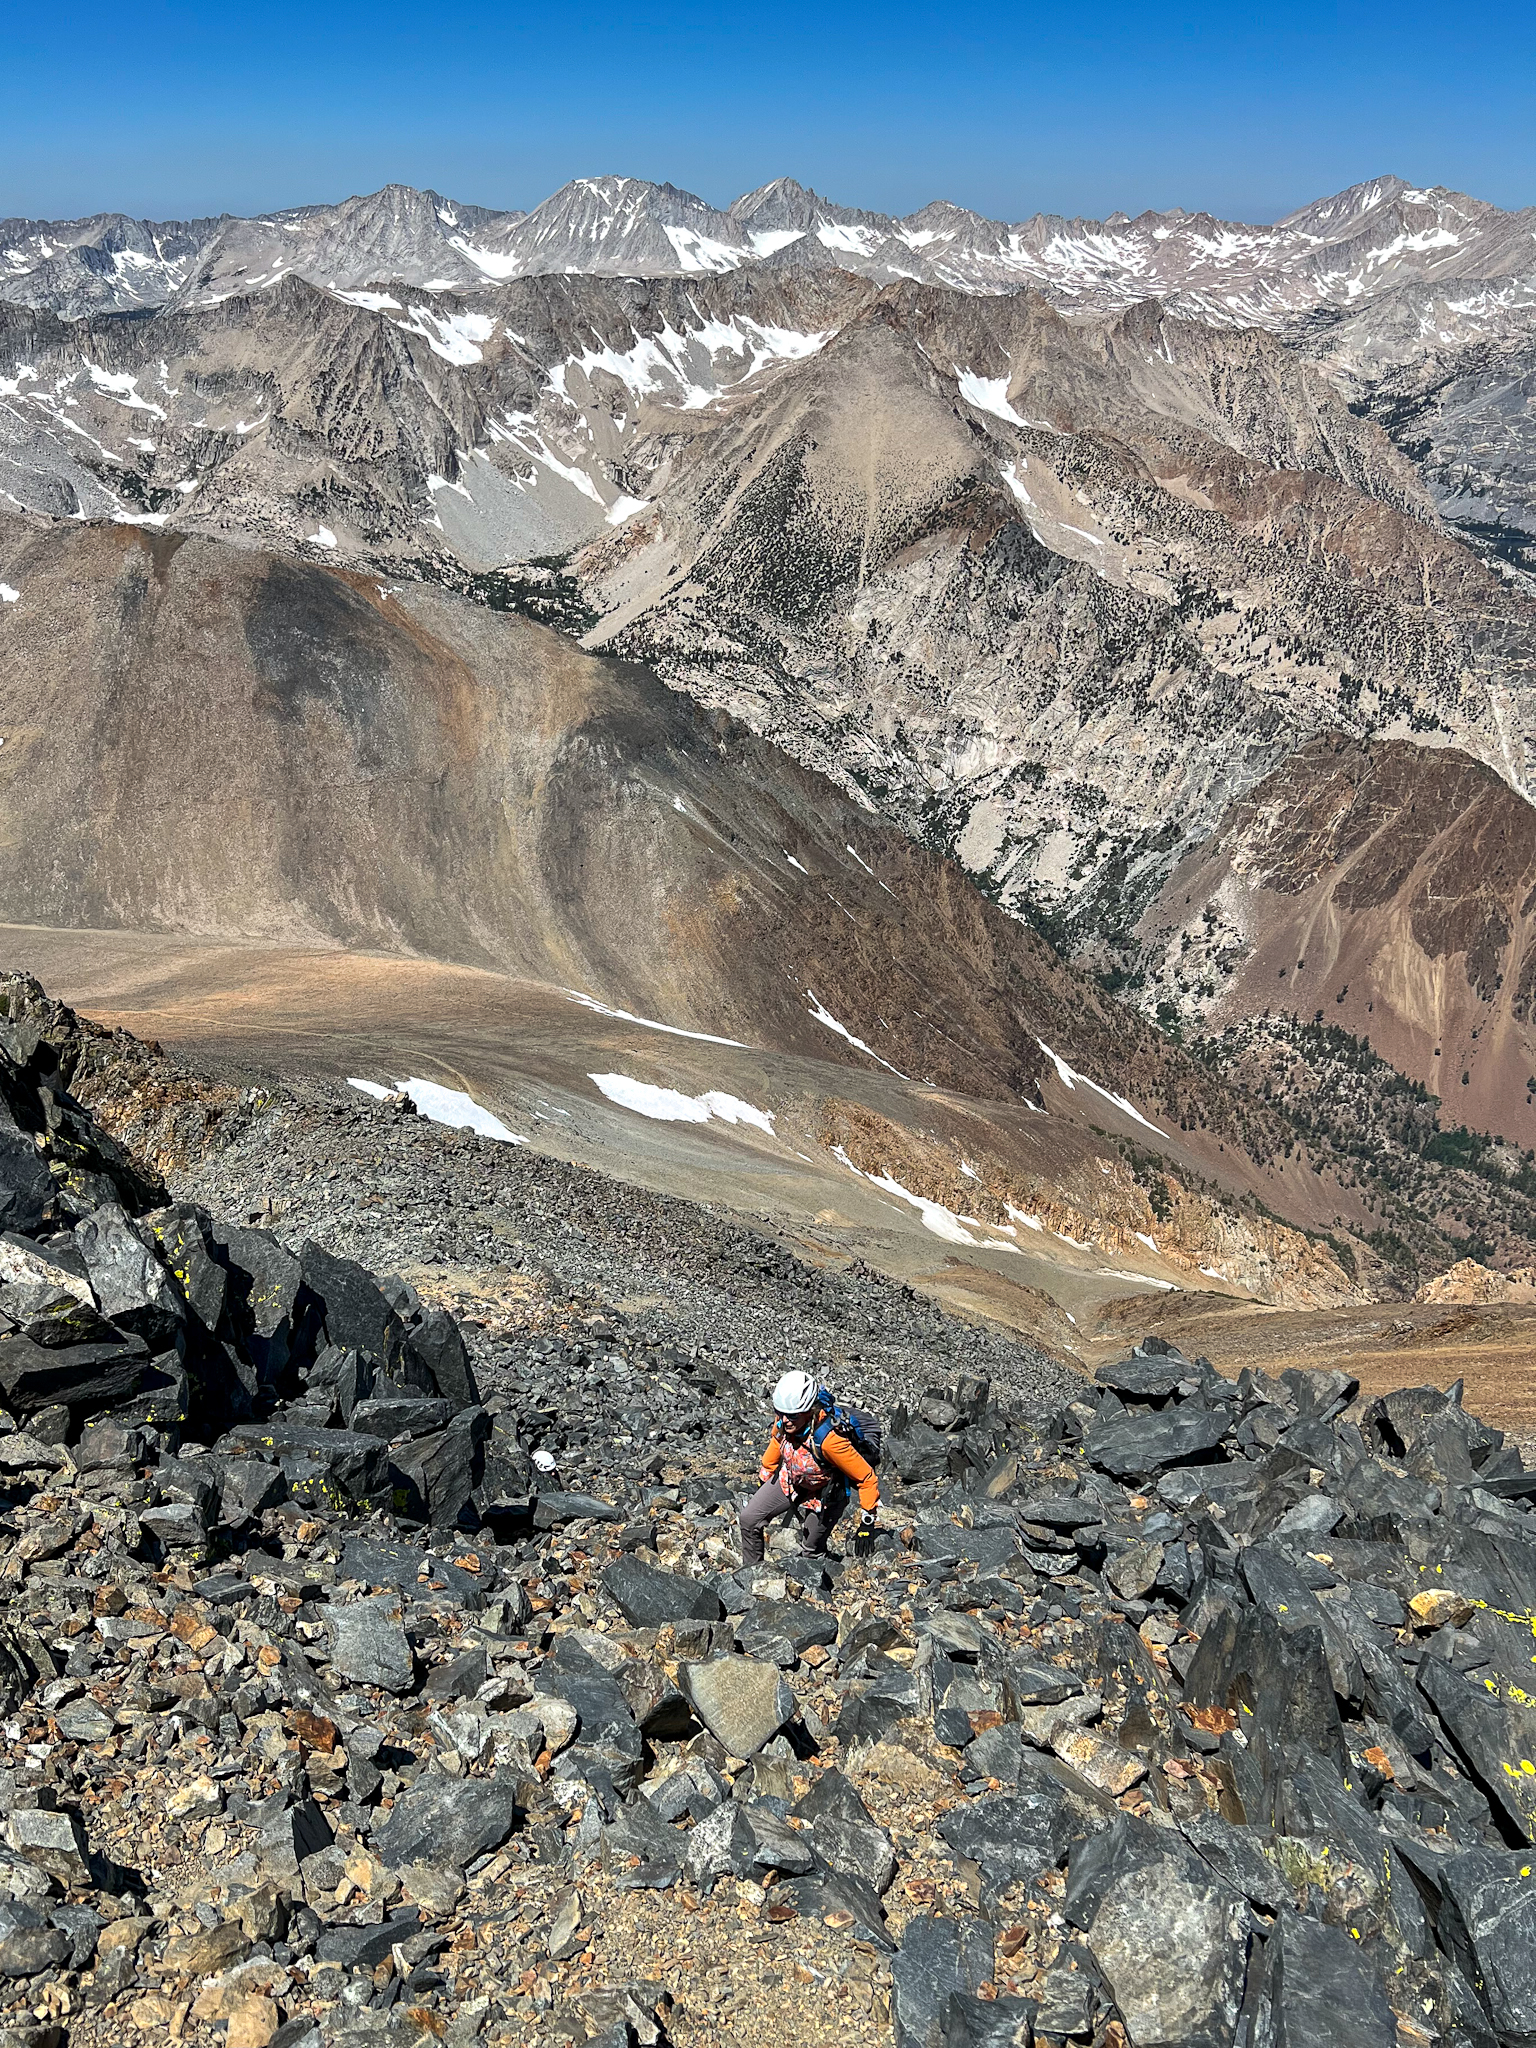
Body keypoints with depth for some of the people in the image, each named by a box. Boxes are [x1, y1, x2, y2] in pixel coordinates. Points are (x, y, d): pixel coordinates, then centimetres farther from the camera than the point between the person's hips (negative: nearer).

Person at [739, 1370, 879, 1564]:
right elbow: (776, 1445, 2)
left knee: (810, 1550, 4)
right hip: (790, 1479, 5)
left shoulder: (828, 1440, -42)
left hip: (825, 1494, -5)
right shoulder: (783, 1422, -25)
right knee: (749, 1518, 0)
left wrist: (867, 1522, -26)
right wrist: (762, 1481, 14)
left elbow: (867, 1478, -31)